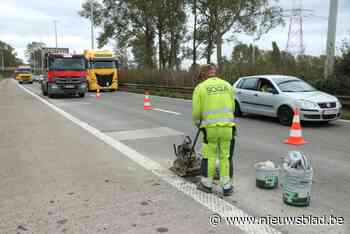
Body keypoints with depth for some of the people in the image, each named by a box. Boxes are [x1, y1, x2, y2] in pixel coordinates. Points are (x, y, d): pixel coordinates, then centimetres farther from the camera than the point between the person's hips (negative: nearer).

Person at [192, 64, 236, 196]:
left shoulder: (200, 88, 2)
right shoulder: (227, 85, 12)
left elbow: (196, 112, 0)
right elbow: (232, 107, 12)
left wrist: (198, 123, 19)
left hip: (210, 127, -2)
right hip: (228, 127, 3)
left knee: (209, 156, 11)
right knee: (226, 157, 10)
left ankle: (207, 184, 23)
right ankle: (227, 187, 17)